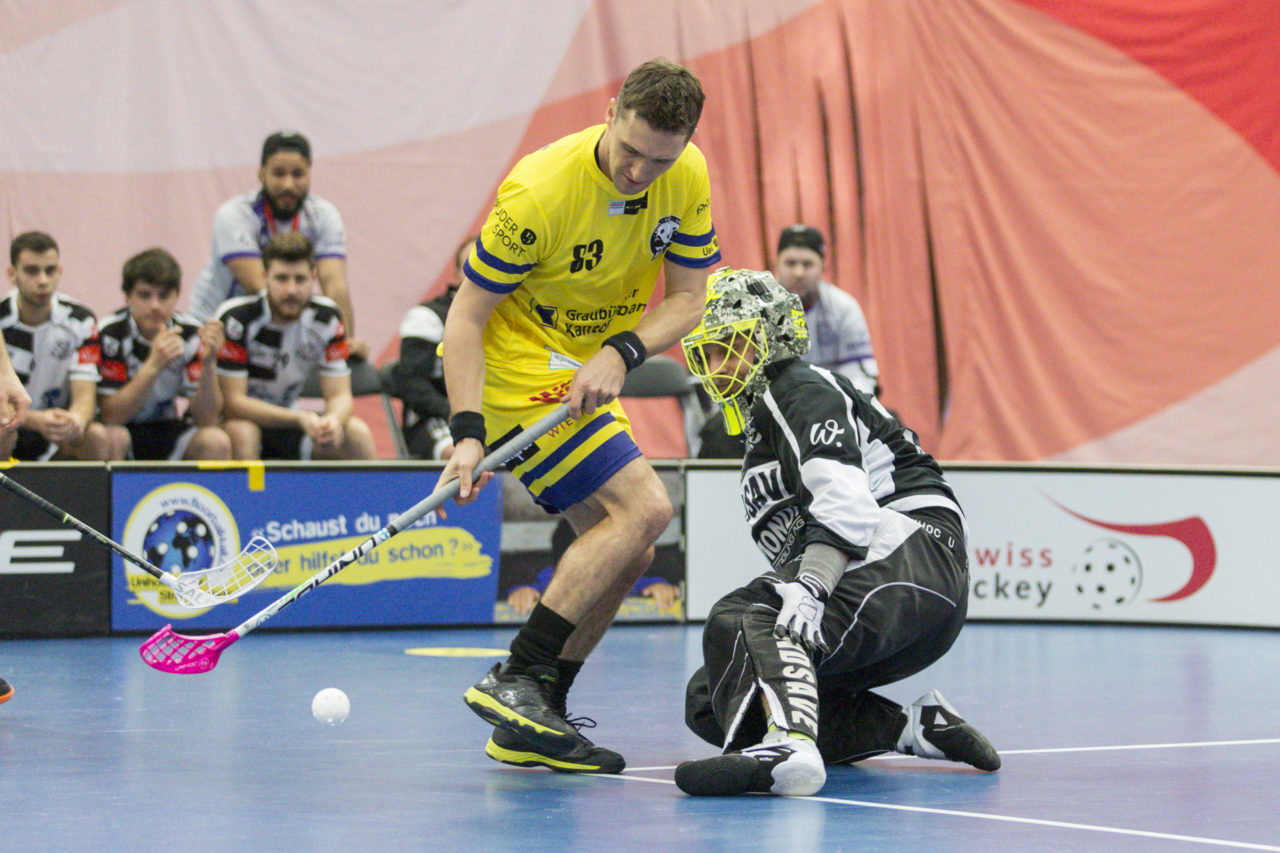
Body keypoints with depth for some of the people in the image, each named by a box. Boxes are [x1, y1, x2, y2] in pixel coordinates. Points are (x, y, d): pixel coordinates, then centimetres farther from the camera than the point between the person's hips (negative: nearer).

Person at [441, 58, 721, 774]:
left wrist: (621, 352, -21)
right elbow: (465, 317, -21)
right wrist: (468, 434, -30)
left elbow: (687, 299, -1)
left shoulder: (689, 178, -7)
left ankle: (526, 729, 6)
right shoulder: (539, 191, -26)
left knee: (627, 555, 3)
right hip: (516, 371, -8)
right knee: (643, 508, -21)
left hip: (587, 376, 8)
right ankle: (513, 679, -21)